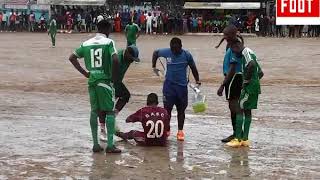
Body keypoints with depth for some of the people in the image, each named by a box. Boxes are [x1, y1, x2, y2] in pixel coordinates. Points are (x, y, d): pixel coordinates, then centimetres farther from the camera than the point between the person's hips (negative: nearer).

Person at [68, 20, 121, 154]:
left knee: (94, 111, 13)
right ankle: (110, 145, -5)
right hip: (105, 81, -5)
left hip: (92, 81, 5)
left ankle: (95, 144, 14)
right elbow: (115, 60, -20)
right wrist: (114, 77, -7)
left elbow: (72, 58, 12)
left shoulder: (86, 44, 9)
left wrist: (84, 73, 13)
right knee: (110, 111, 1)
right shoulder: (108, 42, -7)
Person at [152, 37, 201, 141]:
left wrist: (197, 81, 8)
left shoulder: (187, 55, -7)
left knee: (181, 110, 7)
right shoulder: (166, 52, -6)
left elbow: (193, 68, 6)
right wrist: (154, 66, 11)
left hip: (182, 86, 0)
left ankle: (180, 131, 17)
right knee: (167, 108, 0)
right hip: (169, 85, 0)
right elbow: (155, 53, 13)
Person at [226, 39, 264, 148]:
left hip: (249, 87, -10)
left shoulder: (246, 52, -10)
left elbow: (252, 65, -31)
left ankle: (238, 139, -8)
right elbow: (260, 73, 25)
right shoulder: (250, 53, 21)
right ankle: (245, 139, 14)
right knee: (247, 111, 12)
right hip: (255, 87, 10)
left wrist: (246, 80, -22)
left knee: (240, 110, -6)